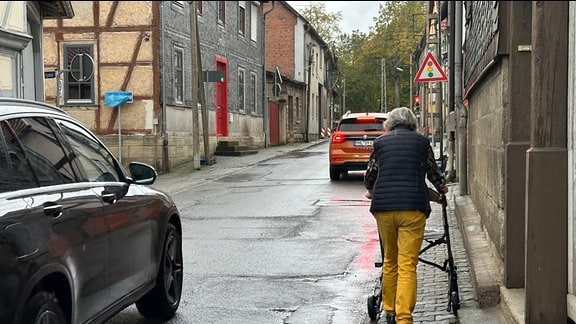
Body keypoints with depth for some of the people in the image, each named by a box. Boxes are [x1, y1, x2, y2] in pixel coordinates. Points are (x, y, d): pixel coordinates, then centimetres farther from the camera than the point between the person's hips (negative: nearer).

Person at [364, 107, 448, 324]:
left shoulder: (380, 142, 13)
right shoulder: (421, 141, 11)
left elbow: (370, 174, 22)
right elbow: (433, 172, 22)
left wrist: (371, 191, 45)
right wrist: (442, 188, 44)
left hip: (383, 206, 2)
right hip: (413, 207, -2)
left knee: (389, 262, 16)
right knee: (408, 265, -4)